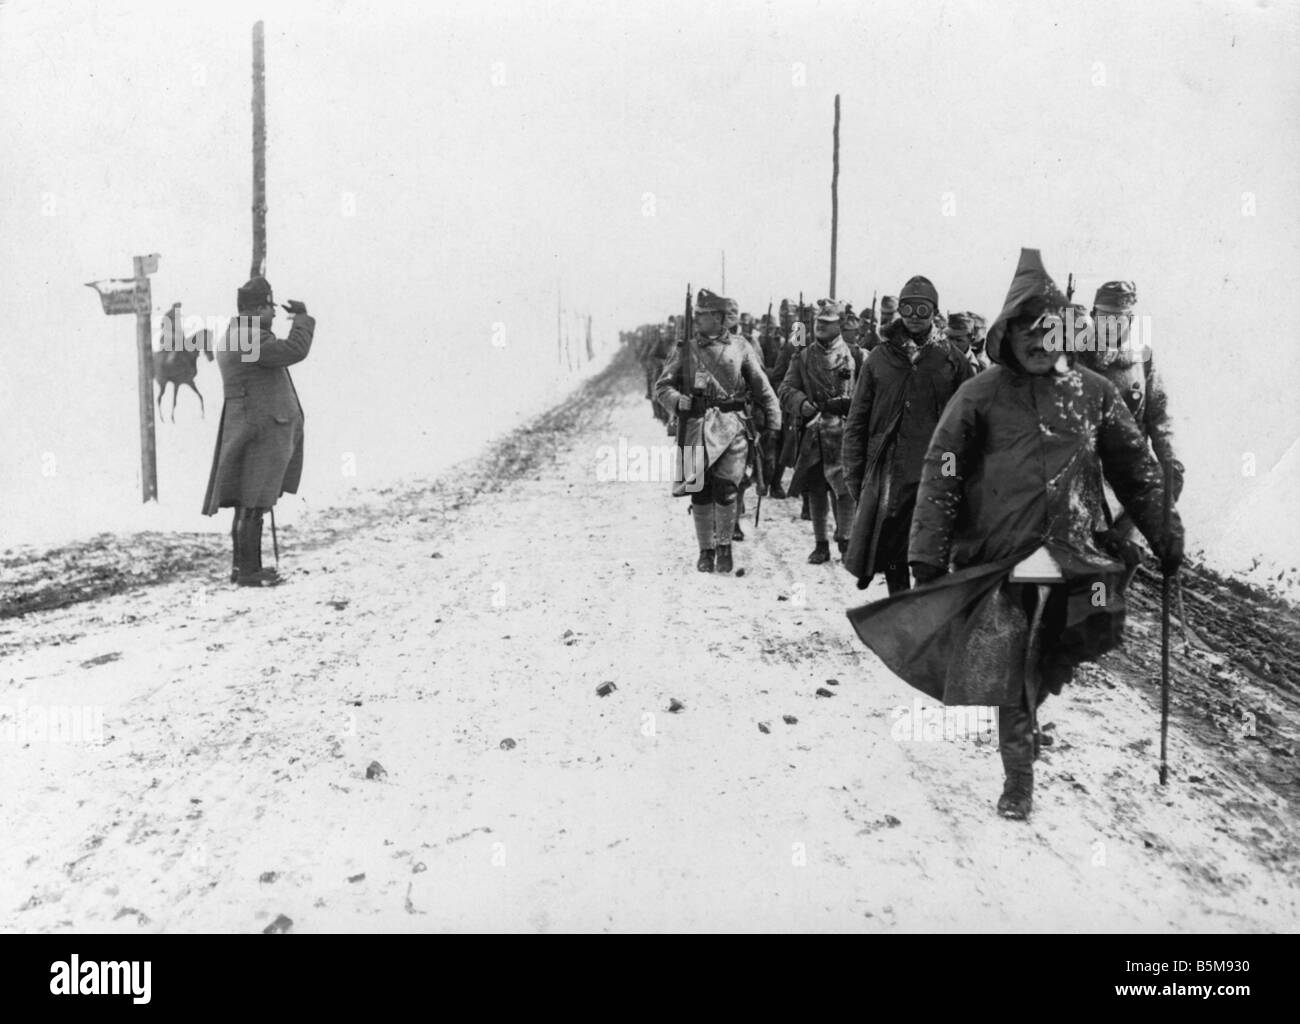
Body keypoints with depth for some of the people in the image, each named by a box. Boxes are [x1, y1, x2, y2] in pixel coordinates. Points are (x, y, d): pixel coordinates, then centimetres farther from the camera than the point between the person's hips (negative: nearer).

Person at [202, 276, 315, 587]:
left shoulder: (233, 338, 17)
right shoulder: (249, 340, -18)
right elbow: (295, 350, -24)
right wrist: (302, 317, -11)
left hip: (256, 430, 11)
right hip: (261, 431, -11)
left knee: (248, 504, 15)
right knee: (253, 505, -6)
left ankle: (241, 566, 22)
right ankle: (249, 571, -2)